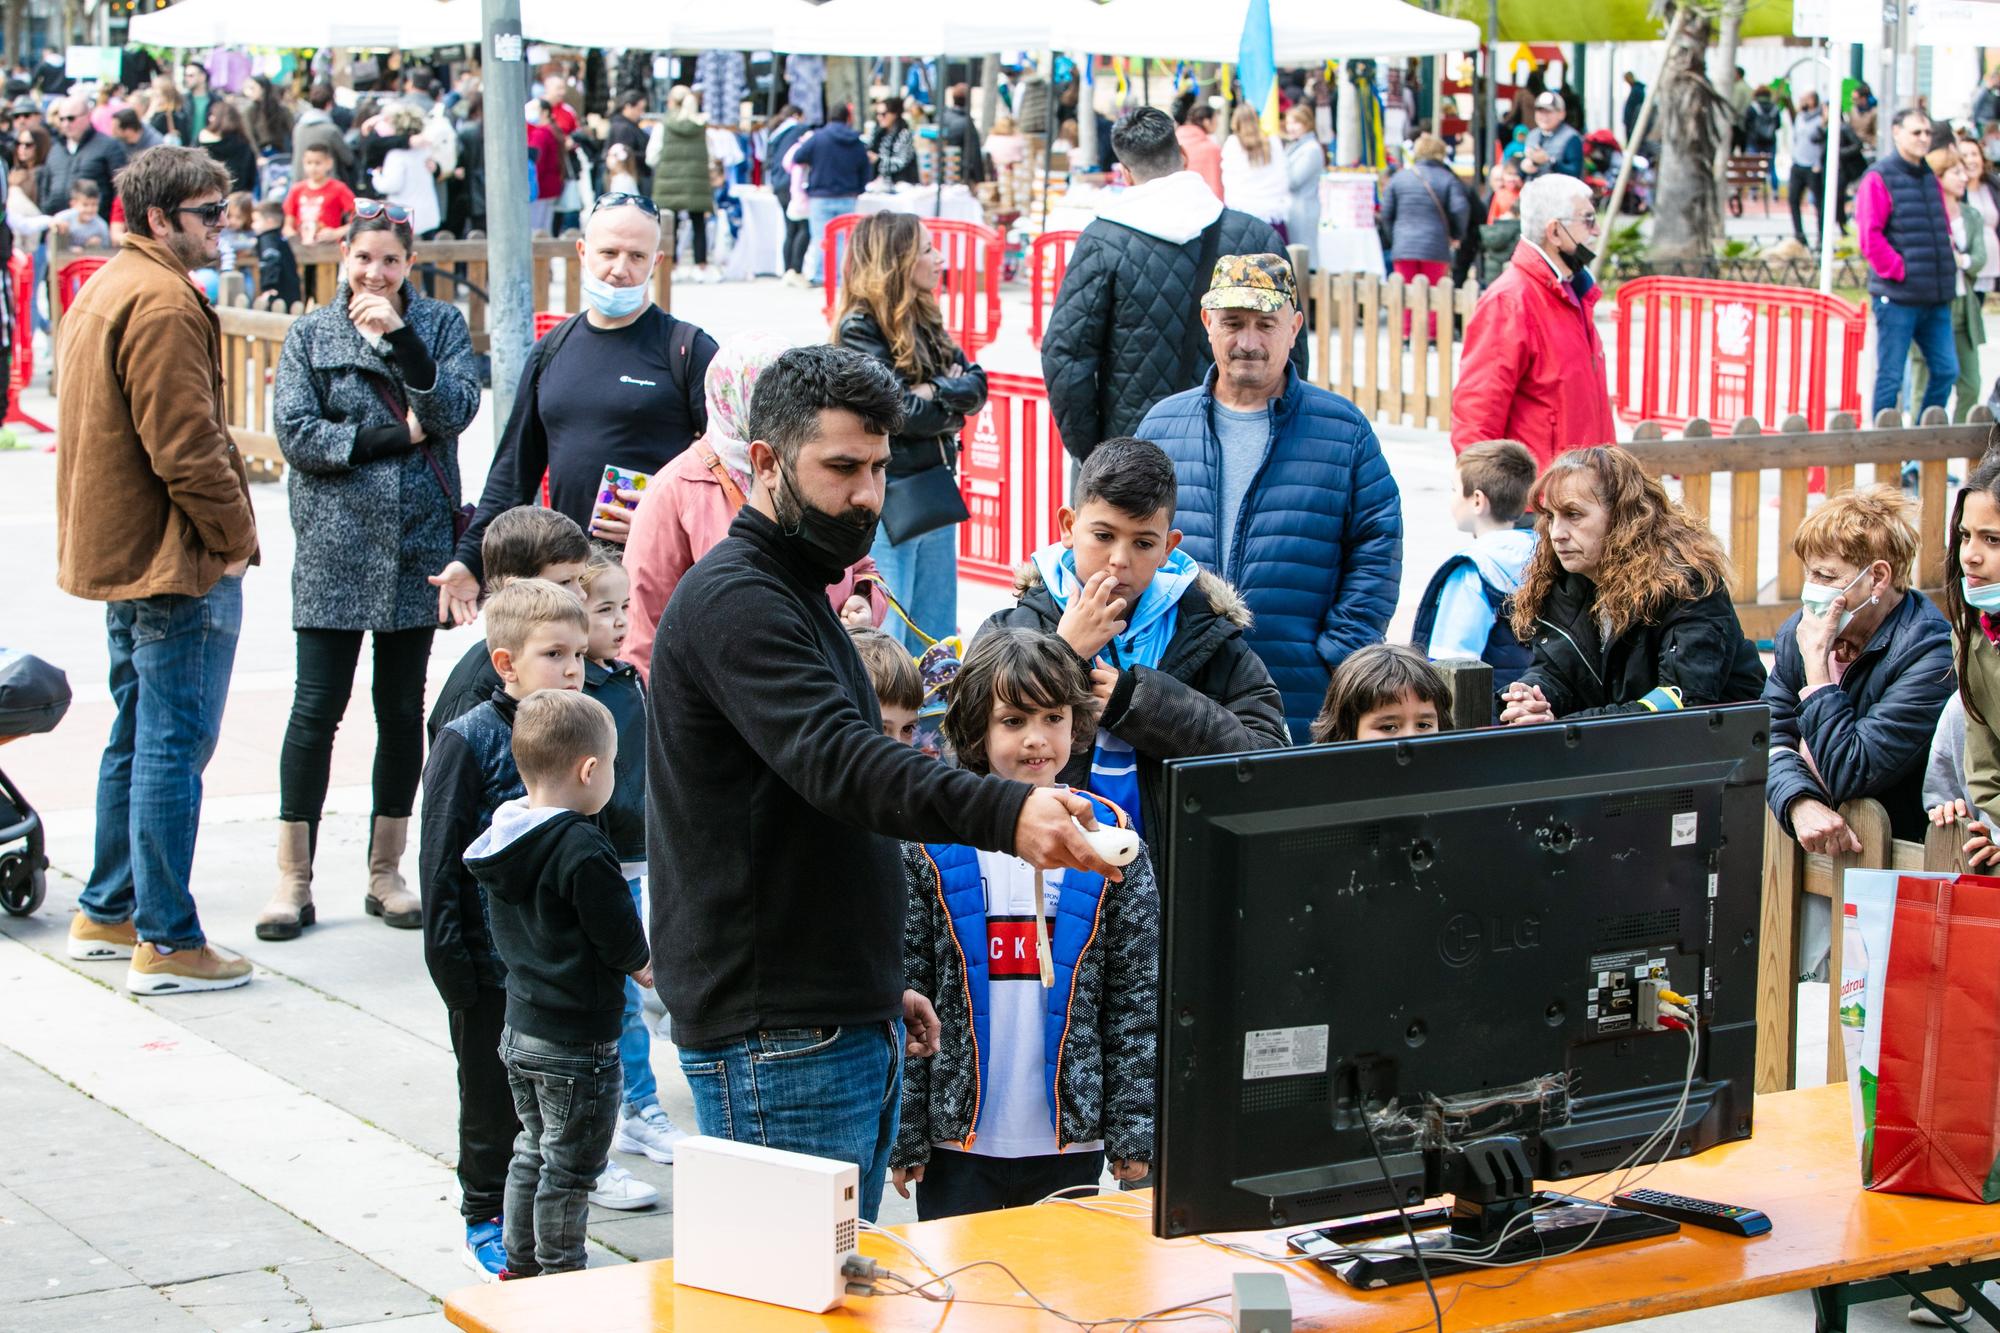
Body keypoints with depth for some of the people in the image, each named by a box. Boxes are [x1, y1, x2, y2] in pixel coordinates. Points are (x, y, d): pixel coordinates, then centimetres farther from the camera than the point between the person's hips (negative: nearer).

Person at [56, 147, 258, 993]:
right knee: (175, 746, -6)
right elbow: (186, 445, -23)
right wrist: (234, 534, -11)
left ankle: (106, 915, 27)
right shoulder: (162, 303, -17)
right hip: (180, 563, -11)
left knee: (137, 738, 19)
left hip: (121, 555, 11)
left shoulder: (102, 290, 16)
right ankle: (167, 943, -3)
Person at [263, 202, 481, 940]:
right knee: (317, 706, -4)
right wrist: (397, 435, -8)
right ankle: (293, 880, 3)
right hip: (333, 546, -1)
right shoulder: (310, 335, 7)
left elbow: (455, 410, -9)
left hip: (416, 546, 1)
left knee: (403, 708, 7)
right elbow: (297, 434, -5)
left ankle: (386, 872, 17)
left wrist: (400, 335, -17)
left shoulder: (440, 325, 7)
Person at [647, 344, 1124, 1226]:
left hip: (848, 1022, 10)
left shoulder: (799, 593, 19)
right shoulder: (732, 601, -14)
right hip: (775, 1037, -10)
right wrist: (1006, 812, -45)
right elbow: (839, 761, -30)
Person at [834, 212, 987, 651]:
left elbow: (975, 385, 5)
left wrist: (935, 392, -13)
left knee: (938, 641, 14)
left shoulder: (925, 322, 12)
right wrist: (951, 408, -4)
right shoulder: (859, 329, -11)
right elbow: (897, 411, -18)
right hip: (888, 500, -8)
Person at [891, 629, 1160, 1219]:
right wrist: (904, 1137, -4)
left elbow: (1137, 999, 4)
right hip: (958, 1140, -1)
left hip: (1071, 1146, 1)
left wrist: (1133, 1131, 0)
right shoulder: (929, 847, -3)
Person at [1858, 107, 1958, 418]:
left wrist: (1947, 268, 11)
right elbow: (1870, 238, -13)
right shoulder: (1879, 177, -6)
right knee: (1890, 377, -2)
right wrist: (1900, 271, -14)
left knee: (1946, 371, 7)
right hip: (1897, 297, -7)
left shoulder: (1931, 177, 16)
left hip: (1936, 299, 7)